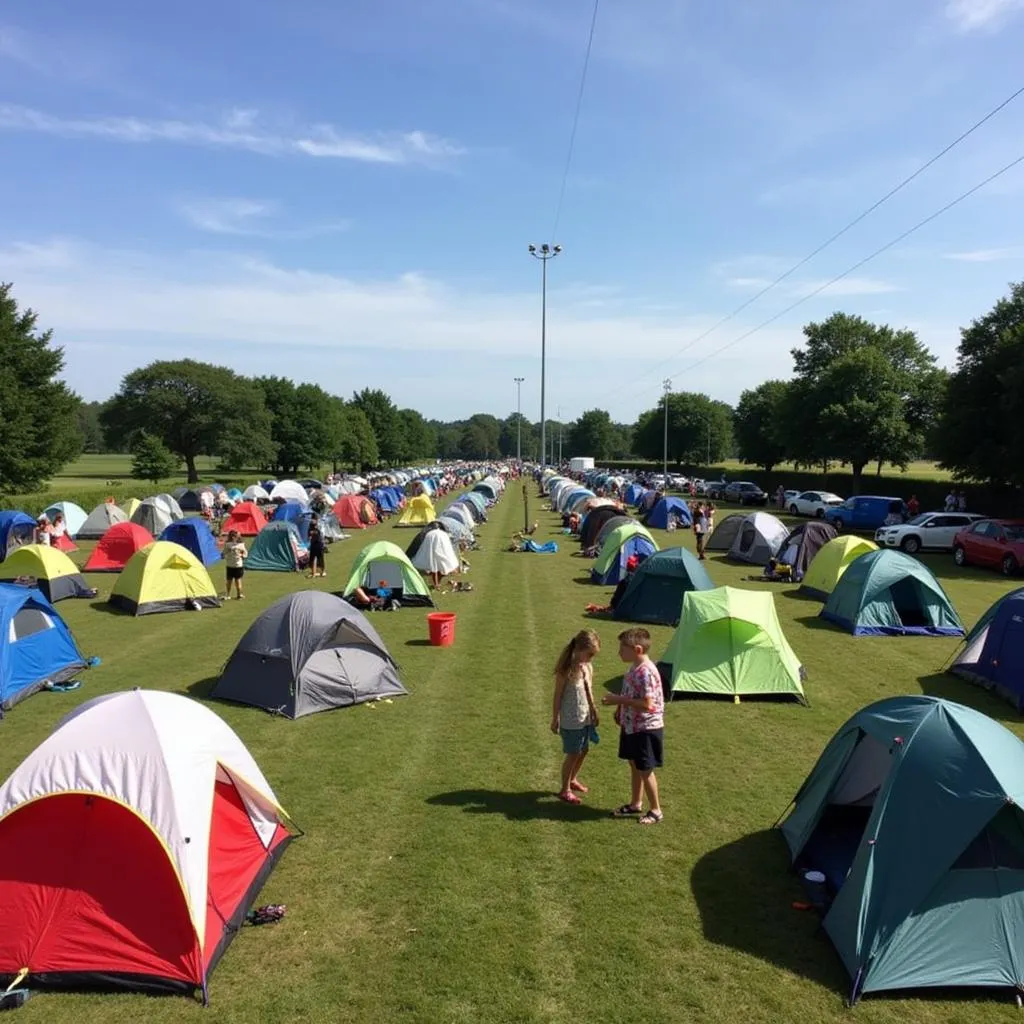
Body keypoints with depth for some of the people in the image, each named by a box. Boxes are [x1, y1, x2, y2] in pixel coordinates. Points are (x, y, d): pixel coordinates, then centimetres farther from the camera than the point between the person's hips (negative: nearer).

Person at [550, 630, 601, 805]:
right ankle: (565, 790, 19)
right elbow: (558, 696, -13)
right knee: (572, 754, 3)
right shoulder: (566, 670, -19)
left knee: (583, 751, 18)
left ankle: (573, 780, 39)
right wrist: (555, 720, -10)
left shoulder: (588, 667, 1)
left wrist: (594, 711, 17)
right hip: (571, 721, -7)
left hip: (586, 718, 7)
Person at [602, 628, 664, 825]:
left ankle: (656, 810, 20)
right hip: (632, 726, 9)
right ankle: (635, 805, 34)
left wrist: (618, 700, -27)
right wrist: (620, 709, 6)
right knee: (634, 766, 19)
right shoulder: (634, 668, 4)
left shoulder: (646, 672, -26)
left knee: (645, 770, 4)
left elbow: (647, 704, -30)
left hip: (646, 729, -9)